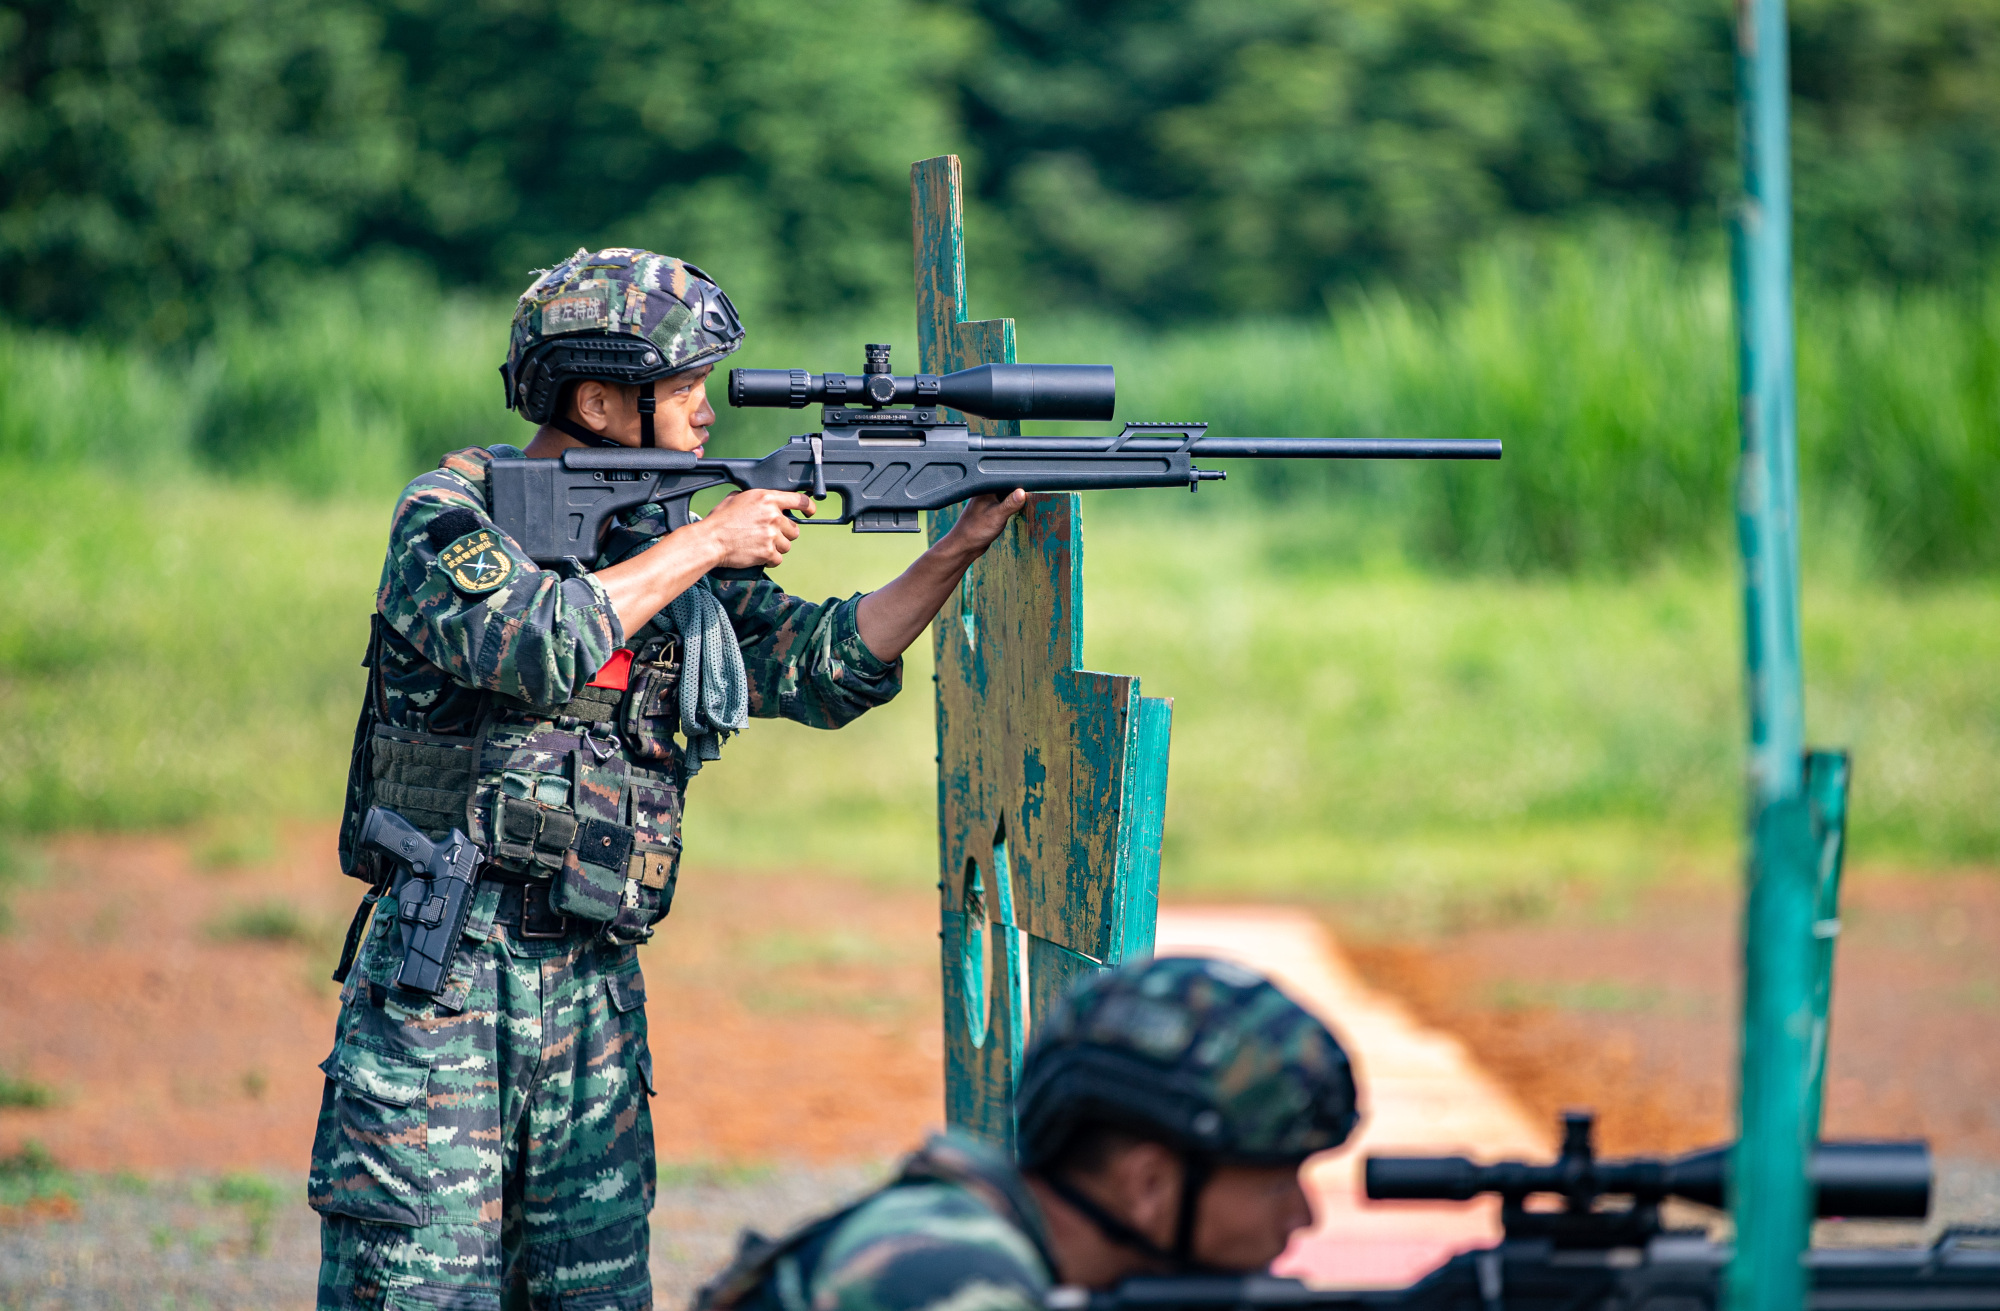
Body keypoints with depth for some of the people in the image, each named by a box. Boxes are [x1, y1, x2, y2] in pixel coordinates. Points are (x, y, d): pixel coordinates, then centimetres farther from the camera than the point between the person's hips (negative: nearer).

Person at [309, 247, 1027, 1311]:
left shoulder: (666, 543, 13)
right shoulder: (451, 513, -5)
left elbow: (828, 668, 11)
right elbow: (536, 645, -23)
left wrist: (961, 548, -1)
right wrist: (705, 545, -13)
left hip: (596, 985, 6)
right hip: (444, 975, -6)